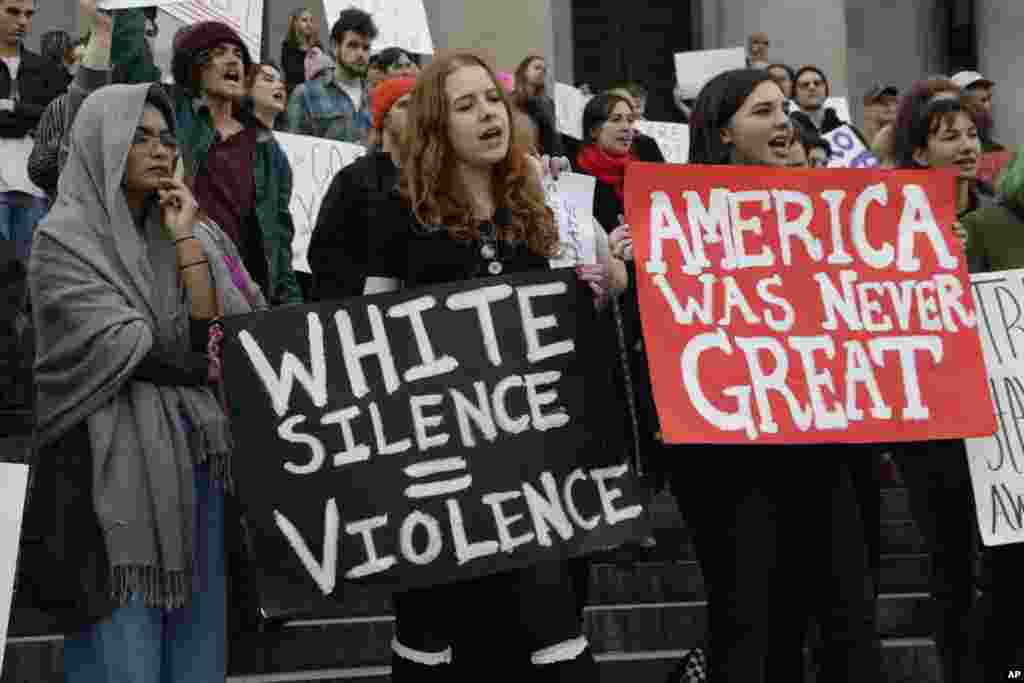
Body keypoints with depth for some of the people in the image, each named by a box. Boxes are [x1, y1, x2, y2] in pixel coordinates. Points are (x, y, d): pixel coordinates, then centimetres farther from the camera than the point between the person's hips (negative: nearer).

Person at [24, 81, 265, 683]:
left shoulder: (192, 232, 13)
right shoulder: (64, 239, -4)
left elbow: (207, 341, 0)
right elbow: (120, 348, -12)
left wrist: (186, 243, -5)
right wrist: (206, 369, 0)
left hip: (199, 459, 5)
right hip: (118, 464, -5)